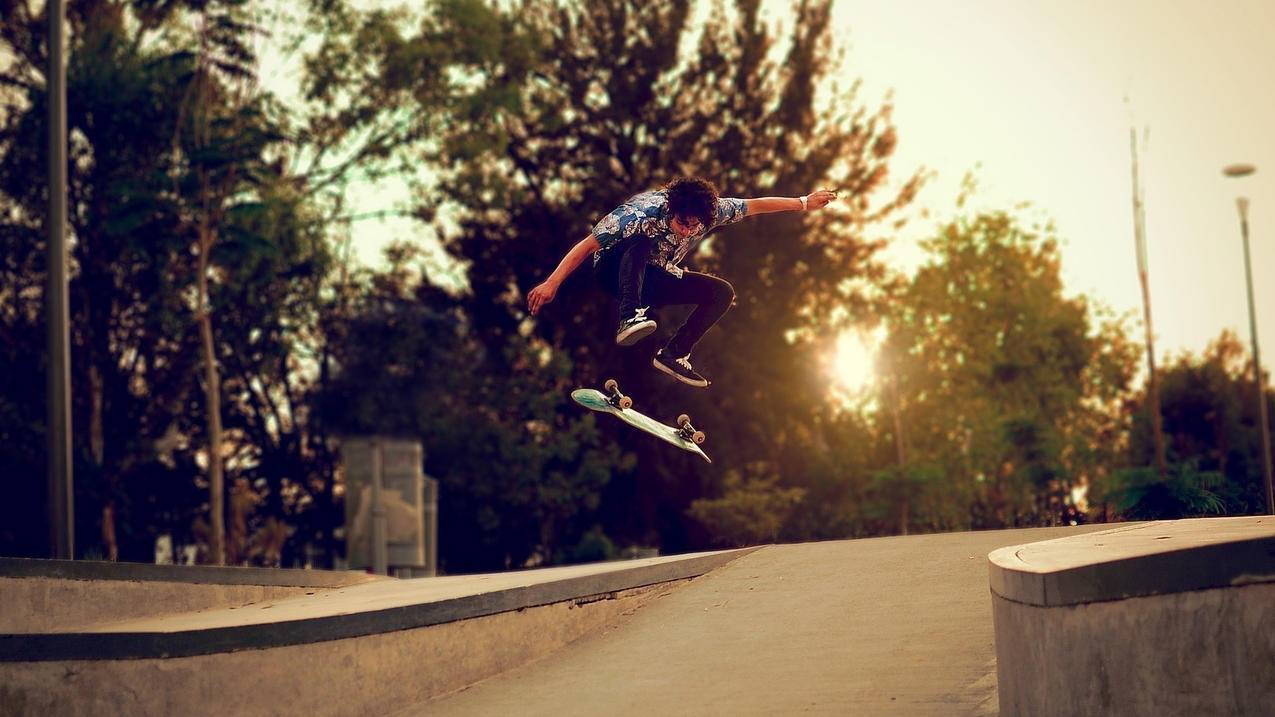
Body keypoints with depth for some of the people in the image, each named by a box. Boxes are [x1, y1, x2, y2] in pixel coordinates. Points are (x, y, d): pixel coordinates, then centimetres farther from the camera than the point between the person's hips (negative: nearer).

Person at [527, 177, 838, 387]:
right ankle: (629, 318, -45)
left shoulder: (711, 211, -18)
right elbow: (587, 245, -34)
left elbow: (755, 205, -4)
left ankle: (673, 354, -9)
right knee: (641, 240, -37)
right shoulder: (643, 212, -34)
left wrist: (804, 203, 1)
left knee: (723, 293, -8)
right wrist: (552, 283, -39)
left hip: (652, 281, 6)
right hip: (615, 270, -6)